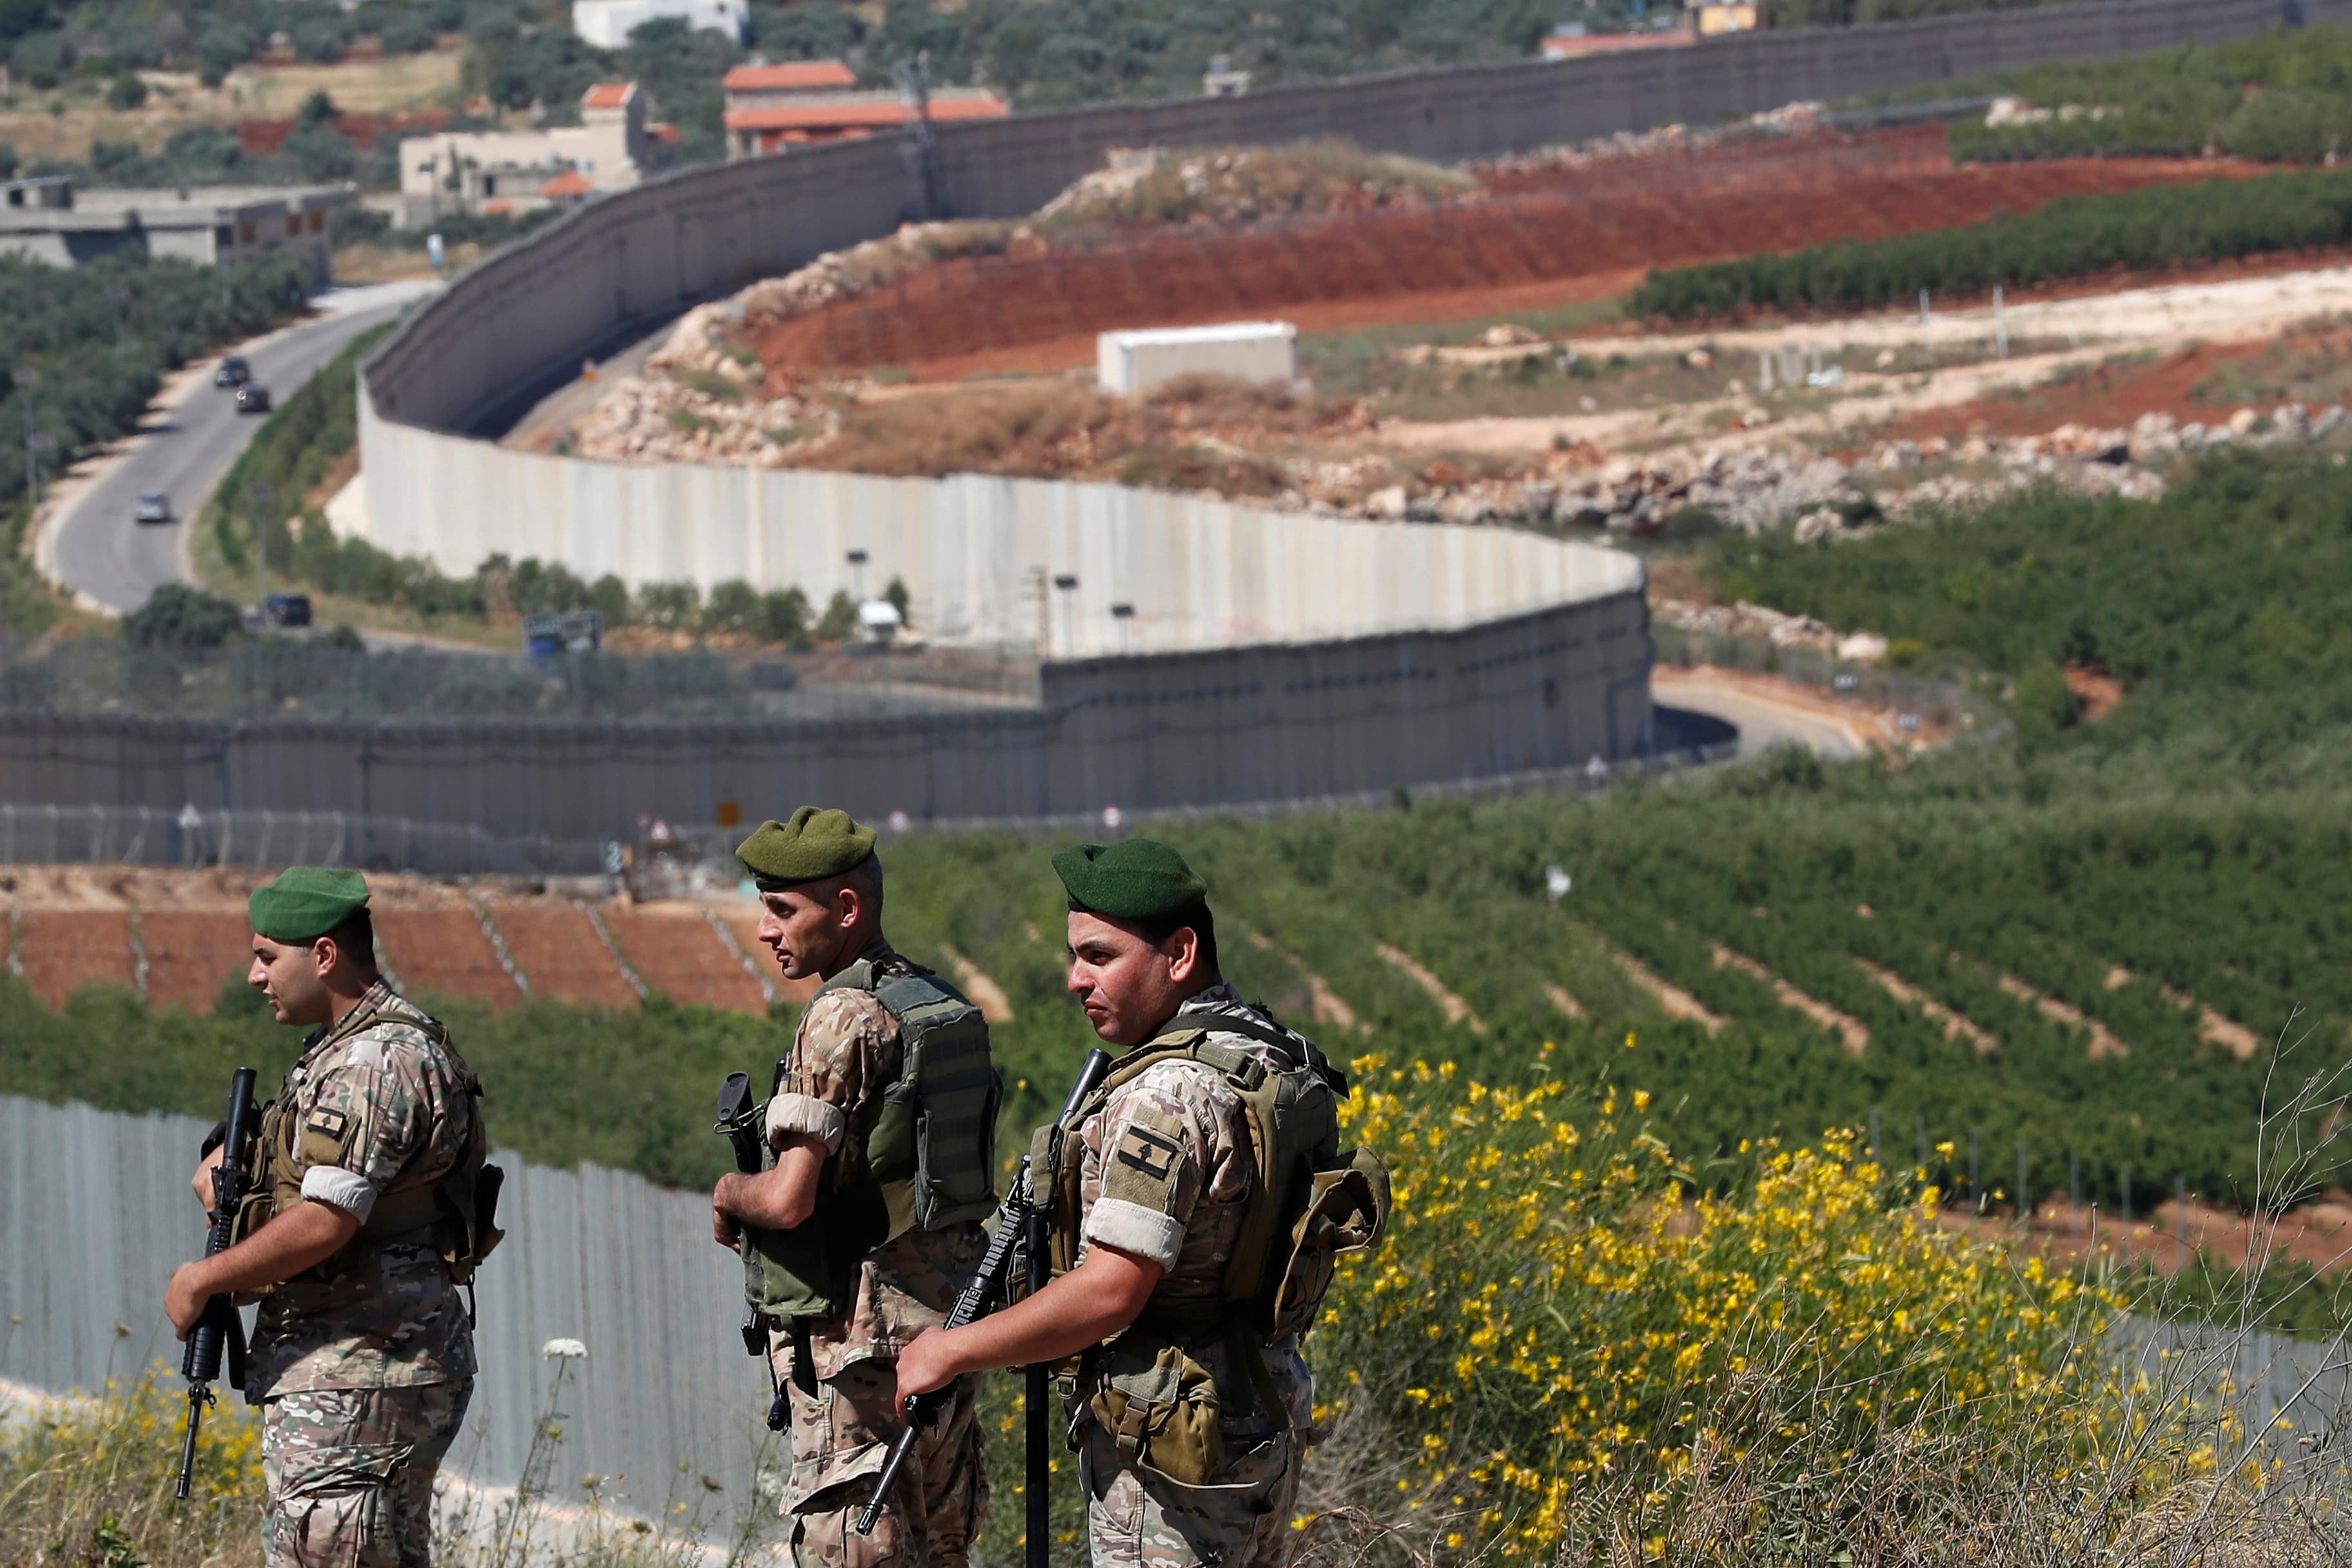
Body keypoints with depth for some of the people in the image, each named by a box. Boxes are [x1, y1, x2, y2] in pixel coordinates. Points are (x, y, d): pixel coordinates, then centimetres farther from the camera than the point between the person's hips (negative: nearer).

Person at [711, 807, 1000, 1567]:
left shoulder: (844, 1020, -16)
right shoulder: (946, 1007, 12)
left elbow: (789, 1200, -20)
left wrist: (730, 1194, 0)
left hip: (860, 1334, -9)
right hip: (950, 1319, 9)